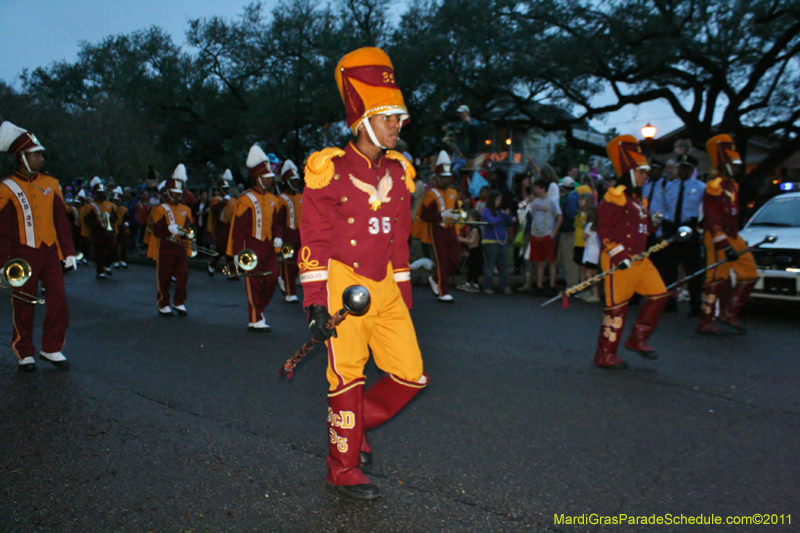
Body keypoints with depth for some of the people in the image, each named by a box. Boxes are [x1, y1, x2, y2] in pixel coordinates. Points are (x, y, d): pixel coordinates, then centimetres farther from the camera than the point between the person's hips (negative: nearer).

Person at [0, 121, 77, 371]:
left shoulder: (51, 184, 6)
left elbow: (61, 221, 10)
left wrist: (68, 252, 7)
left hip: (50, 252, 3)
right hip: (23, 256, -3)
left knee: (59, 300, 0)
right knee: (24, 306, 6)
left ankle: (52, 349, 15)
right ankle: (24, 354, 20)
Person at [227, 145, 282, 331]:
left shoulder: (272, 199, 12)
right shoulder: (246, 200, -9)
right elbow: (238, 227, -10)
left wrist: (278, 237, -1)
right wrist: (237, 253, -13)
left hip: (268, 248, 7)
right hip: (252, 249, -7)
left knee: (272, 279, 6)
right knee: (254, 284, -1)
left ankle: (258, 310, 26)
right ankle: (255, 321, 7)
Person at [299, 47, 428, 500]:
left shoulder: (398, 172, 10)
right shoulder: (331, 170, -9)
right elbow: (314, 242, -8)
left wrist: (404, 294, 14)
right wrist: (316, 304, -13)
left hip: (385, 288, 6)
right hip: (344, 284, -6)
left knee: (412, 375, 4)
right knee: (348, 378, 4)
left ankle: (355, 423, 30)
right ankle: (344, 468, 23)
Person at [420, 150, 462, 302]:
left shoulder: (453, 193, 13)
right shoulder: (431, 194, -8)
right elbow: (424, 215, -14)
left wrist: (455, 216, 1)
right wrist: (441, 215, -23)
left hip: (450, 229, 7)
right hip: (437, 230, -7)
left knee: (455, 259, 4)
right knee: (442, 262, -4)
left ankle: (435, 279, 25)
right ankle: (443, 292, 7)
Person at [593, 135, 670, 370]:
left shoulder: (637, 198, 19)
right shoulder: (614, 196, -11)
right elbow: (604, 229, -18)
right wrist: (618, 255, -23)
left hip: (639, 259, 10)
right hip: (618, 261, -10)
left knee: (659, 295, 8)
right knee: (617, 306, -5)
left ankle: (638, 340, 22)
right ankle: (605, 355, 6)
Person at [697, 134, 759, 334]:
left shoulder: (732, 185, 16)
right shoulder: (714, 186, -14)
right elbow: (713, 220, -20)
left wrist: (736, 239, 22)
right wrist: (724, 245, -25)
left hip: (732, 237, 10)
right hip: (717, 238, -10)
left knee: (750, 273, 8)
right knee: (717, 278, -7)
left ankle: (730, 313, 15)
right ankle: (705, 323, 2)